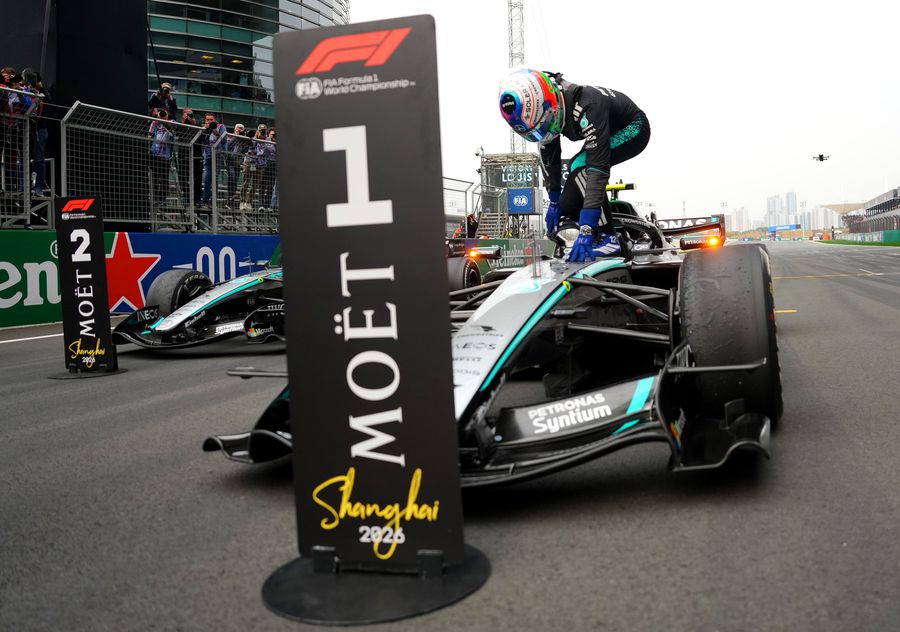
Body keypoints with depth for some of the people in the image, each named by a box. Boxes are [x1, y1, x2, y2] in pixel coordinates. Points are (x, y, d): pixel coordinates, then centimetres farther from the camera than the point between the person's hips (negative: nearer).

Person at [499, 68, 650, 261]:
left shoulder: (586, 108, -41)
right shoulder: (544, 111, -18)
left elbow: (598, 167, -45)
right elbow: (549, 158, -1)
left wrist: (586, 230, -49)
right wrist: (554, 202, 2)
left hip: (632, 129, -8)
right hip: (607, 133, 8)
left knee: (580, 166, -32)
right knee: (567, 206, -2)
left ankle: (608, 238, -24)